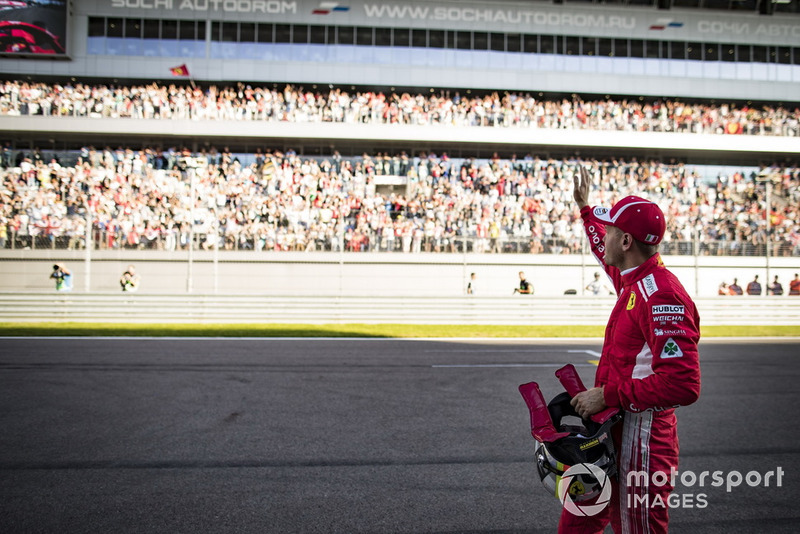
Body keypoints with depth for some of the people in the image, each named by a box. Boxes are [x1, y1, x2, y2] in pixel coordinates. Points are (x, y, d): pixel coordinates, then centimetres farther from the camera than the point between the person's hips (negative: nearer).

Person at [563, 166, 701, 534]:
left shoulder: (662, 296, -21)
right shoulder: (632, 280, 8)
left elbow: (683, 385, -28)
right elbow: (606, 255, 35)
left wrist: (608, 395, -22)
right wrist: (586, 209, 42)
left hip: (641, 442, -10)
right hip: (612, 433, 10)